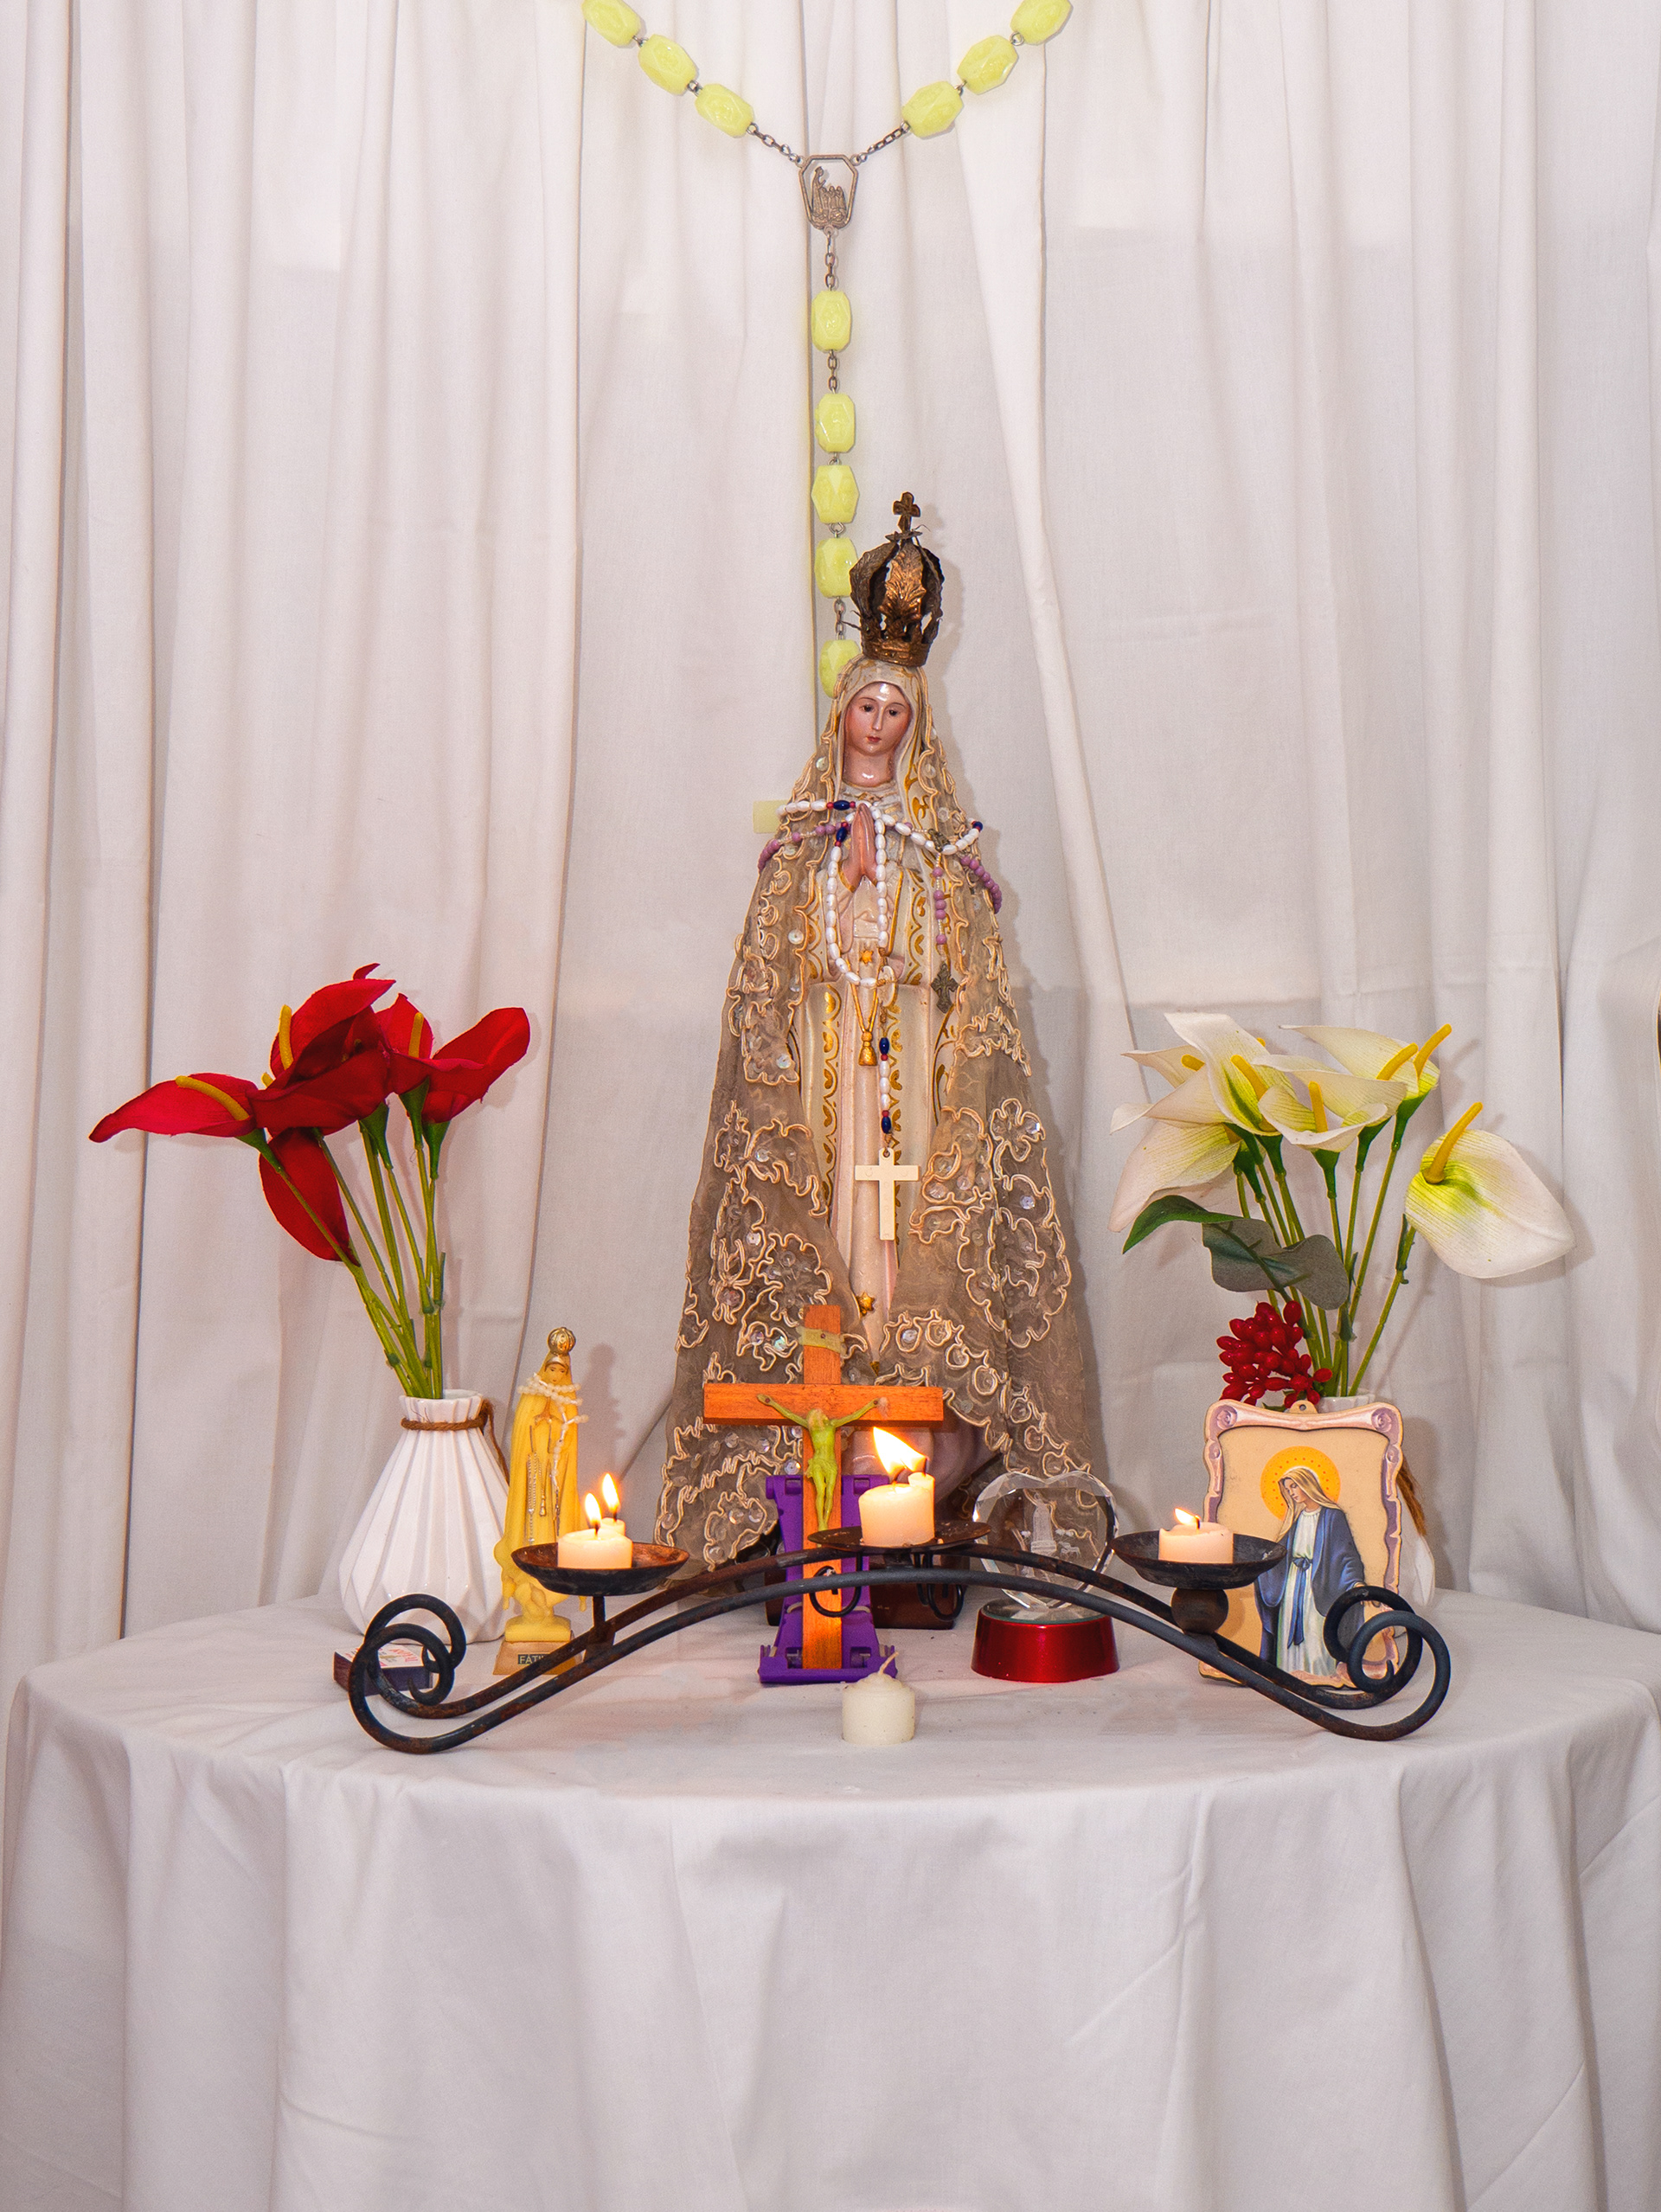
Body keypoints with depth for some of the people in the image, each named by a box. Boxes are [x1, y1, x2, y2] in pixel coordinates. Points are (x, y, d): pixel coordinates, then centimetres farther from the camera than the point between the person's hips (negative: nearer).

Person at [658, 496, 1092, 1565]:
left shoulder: (944, 842, 11)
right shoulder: (803, 837, 10)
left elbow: (964, 970, 8)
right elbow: (788, 960, 4)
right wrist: (850, 878, -6)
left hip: (919, 1066, 1)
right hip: (825, 1065, -1)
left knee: (919, 1227, -6)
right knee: (829, 1223, -7)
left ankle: (920, 1431, -3)